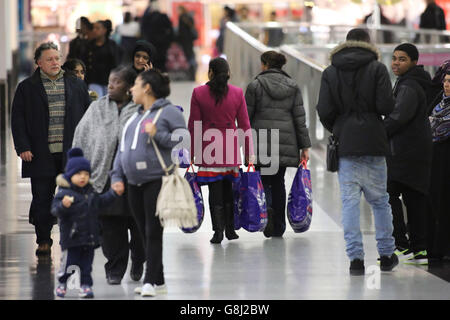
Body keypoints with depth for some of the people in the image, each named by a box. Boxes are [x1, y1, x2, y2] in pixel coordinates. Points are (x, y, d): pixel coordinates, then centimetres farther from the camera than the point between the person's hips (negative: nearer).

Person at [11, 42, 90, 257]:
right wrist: (23, 147, -7)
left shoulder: (76, 86, 11)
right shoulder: (27, 88, 5)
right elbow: (18, 119, 3)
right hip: (41, 154, -1)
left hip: (71, 152, 1)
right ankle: (43, 241, 11)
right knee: (42, 199, 2)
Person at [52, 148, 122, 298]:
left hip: (90, 237, 5)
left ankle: (86, 285, 13)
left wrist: (113, 193, 23)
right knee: (68, 262, 4)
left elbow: (100, 202, 27)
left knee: (86, 263, 7)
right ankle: (62, 283, 24)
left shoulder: (90, 192, 9)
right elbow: (55, 210, -22)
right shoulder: (64, 193, -13)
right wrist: (63, 205, -42)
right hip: (71, 237, -5)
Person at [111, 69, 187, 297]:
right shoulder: (135, 117, 20)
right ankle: (158, 282, 13)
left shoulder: (169, 112, -4)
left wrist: (158, 135, -18)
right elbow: (122, 148, 21)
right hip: (134, 184, 8)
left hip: (157, 181, -8)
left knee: (153, 232, -8)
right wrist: (117, 175, 12)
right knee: (145, 233, 8)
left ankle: (150, 281, -7)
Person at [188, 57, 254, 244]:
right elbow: (244, 125, 1)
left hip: (208, 150, -2)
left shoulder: (198, 93, -6)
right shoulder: (237, 93, -1)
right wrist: (249, 153, 7)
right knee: (228, 192, 15)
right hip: (230, 149, 2)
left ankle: (218, 231, -2)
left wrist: (192, 153, 4)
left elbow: (193, 126, -3)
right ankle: (230, 229, 17)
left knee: (215, 193, 2)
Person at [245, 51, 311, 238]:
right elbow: (300, 119, 3)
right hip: (286, 142, 3)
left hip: (261, 142, -3)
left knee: (263, 180, 7)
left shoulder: (256, 85, -3)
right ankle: (278, 228, 14)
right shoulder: (292, 87, 6)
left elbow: (246, 117, -3)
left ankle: (265, 208, -24)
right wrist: (305, 147, 5)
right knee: (278, 182, 13)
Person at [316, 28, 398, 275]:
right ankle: (386, 253, 16)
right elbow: (386, 106, -12)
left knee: (349, 201, 1)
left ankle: (355, 257, -6)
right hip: (373, 144, -1)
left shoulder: (330, 72, 3)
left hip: (344, 144, 1)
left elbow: (324, 111, -3)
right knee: (379, 200, 11)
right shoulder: (377, 68, -3)